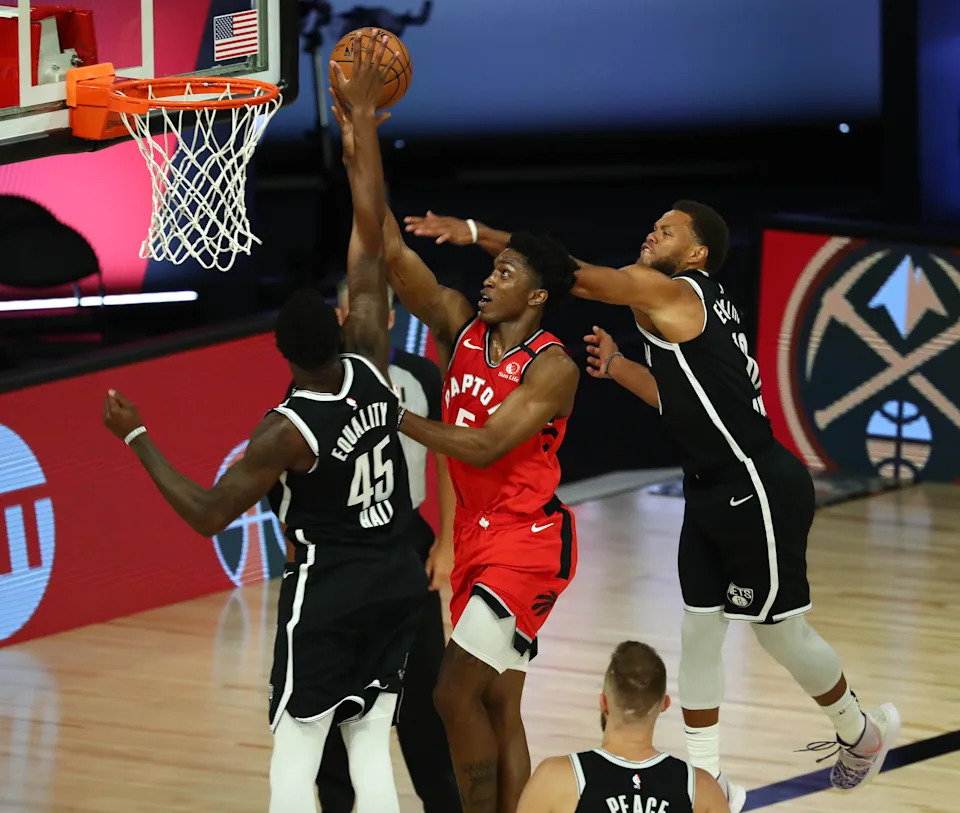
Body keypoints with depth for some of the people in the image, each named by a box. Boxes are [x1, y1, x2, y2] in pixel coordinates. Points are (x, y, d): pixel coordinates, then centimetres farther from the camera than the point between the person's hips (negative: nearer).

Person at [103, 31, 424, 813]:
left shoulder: (288, 431, -21)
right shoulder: (371, 367, -8)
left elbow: (208, 515, -15)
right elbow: (371, 237, -5)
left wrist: (138, 438, -9)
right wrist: (363, 119, -2)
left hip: (327, 595, -6)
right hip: (398, 582, 6)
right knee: (371, 747, 12)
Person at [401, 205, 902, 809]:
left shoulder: (673, 292, -17)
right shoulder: (696, 306, 11)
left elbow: (575, 273, -23)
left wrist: (477, 233, -25)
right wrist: (617, 368, 10)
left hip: (761, 492, -10)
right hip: (713, 491, 10)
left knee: (782, 629, 6)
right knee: (699, 630, 9)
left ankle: (863, 732, 29)